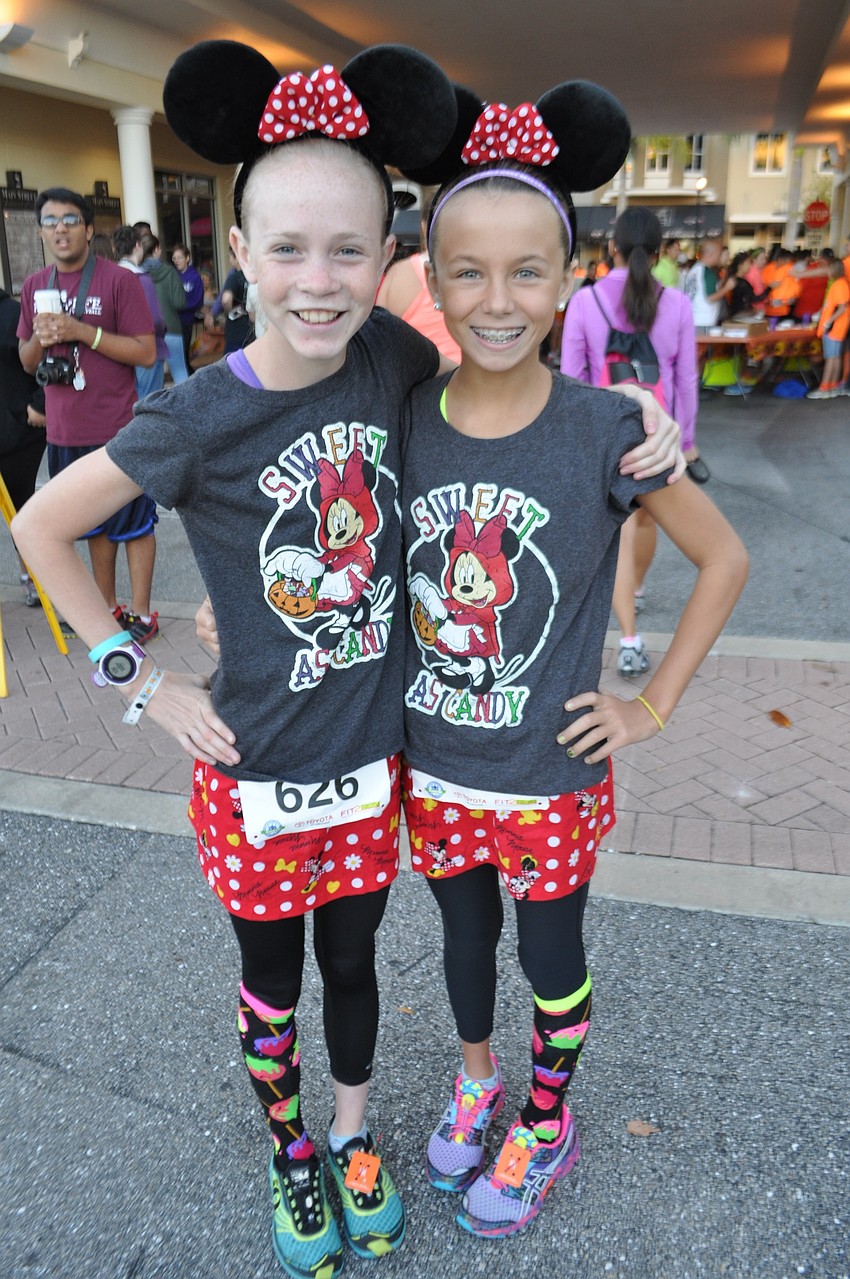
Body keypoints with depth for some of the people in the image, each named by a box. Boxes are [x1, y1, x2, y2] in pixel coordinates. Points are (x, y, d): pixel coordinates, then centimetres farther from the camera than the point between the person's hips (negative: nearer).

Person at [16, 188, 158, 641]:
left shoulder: (118, 280, -6)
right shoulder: (34, 286, 10)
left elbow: (146, 352, -12)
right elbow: (27, 362, 15)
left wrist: (82, 331, -19)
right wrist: (39, 338, -7)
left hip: (118, 430, -5)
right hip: (64, 432, 6)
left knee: (134, 524, 4)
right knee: (96, 524, 15)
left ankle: (141, 614, 13)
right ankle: (108, 608, 27)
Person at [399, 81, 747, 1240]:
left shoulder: (603, 430, -17)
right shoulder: (404, 421, -8)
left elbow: (724, 558, -8)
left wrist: (653, 707, -8)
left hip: (553, 777, -2)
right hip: (433, 770, 3)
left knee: (551, 955, 19)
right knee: (465, 936, 25)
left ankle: (546, 1124, 48)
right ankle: (477, 1078, 55)